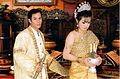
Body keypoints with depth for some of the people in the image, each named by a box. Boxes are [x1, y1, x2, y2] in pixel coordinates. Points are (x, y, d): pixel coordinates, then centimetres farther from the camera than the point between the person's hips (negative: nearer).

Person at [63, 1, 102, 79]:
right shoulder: (72, 35, -12)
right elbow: (65, 55, -13)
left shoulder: (91, 34, 3)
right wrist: (82, 60, -21)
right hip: (78, 71, -4)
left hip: (91, 71, 4)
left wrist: (97, 57, -4)